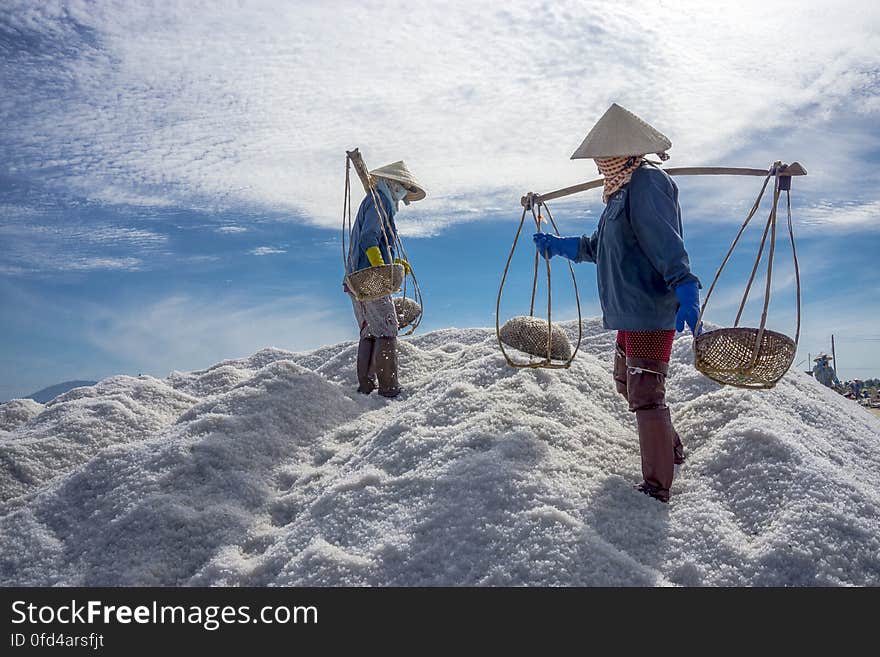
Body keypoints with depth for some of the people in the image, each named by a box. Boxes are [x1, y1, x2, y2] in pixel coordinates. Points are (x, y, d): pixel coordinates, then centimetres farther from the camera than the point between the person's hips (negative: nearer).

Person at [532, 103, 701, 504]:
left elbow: (667, 245, -26)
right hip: (630, 312, 11)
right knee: (627, 384, 22)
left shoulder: (646, 184, -14)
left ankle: (657, 486, 2)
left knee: (646, 395, -8)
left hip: (651, 311, -11)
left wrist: (685, 290, -37)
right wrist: (561, 246, 34)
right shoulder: (623, 189, 18)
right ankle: (671, 449, 39)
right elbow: (599, 246, 28)